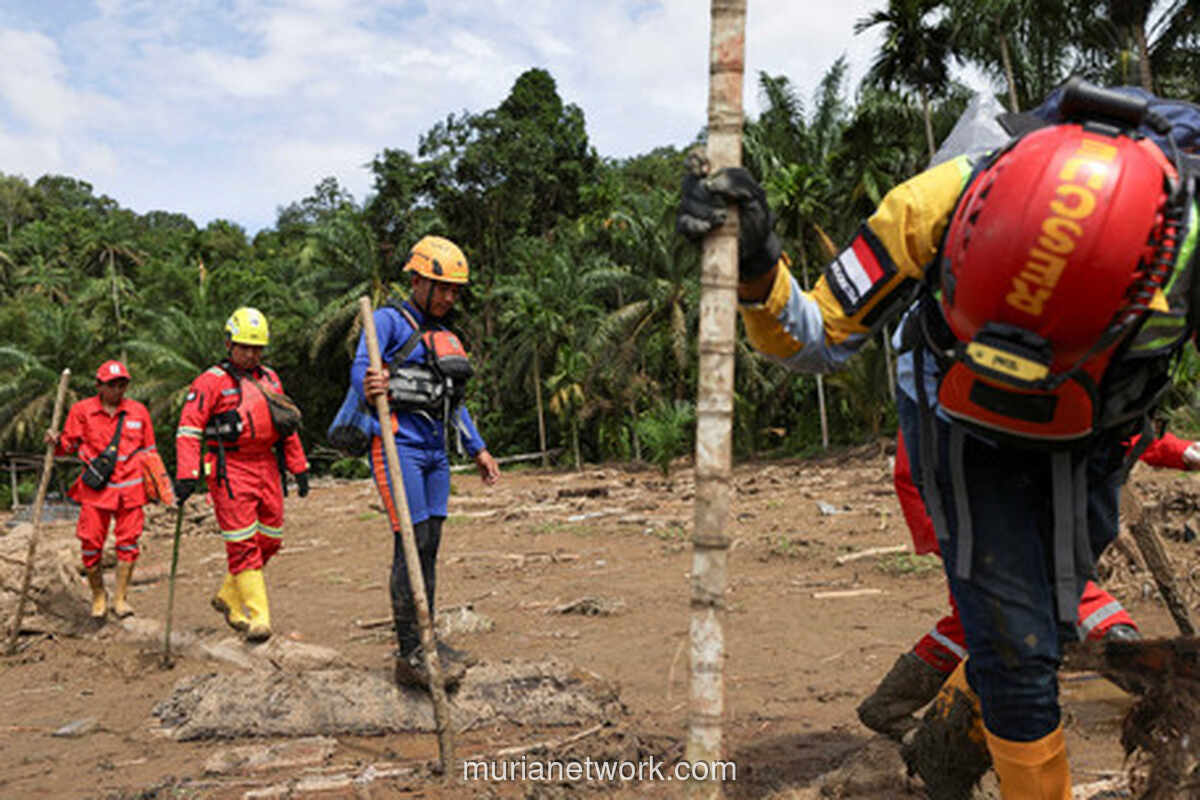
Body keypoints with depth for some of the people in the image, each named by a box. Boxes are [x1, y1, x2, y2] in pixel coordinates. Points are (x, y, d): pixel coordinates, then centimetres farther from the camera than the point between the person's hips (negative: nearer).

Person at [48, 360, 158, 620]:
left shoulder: (139, 411, 6)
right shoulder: (82, 410, 2)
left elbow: (148, 451, 14)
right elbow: (69, 443, 8)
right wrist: (57, 442, -14)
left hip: (130, 488, 1)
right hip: (95, 488, -1)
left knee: (128, 542, 1)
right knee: (91, 543, -2)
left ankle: (120, 597, 13)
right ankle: (98, 596, 18)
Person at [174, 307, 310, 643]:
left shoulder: (269, 378, 17)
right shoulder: (211, 382, -3)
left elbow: (287, 427, 23)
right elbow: (189, 429, -9)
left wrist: (299, 467, 20)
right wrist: (186, 475, -19)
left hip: (266, 466, 7)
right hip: (230, 470, -6)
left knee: (269, 539, 8)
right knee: (243, 544, -7)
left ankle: (228, 597, 27)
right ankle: (257, 617, -4)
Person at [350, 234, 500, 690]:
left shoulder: (444, 336, 20)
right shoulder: (387, 321, -3)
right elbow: (361, 368, -19)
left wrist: (477, 448, 23)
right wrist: (371, 390, -43)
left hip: (435, 451, 7)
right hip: (398, 444, -7)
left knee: (430, 546, 8)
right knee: (412, 544, -12)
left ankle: (426, 640, 16)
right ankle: (410, 655, -9)